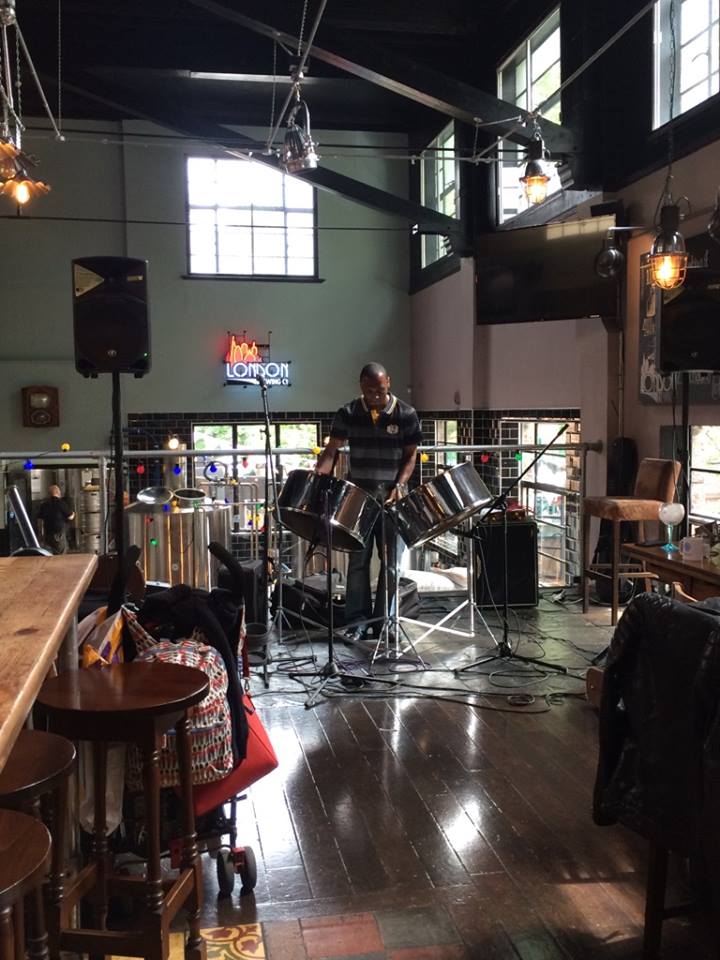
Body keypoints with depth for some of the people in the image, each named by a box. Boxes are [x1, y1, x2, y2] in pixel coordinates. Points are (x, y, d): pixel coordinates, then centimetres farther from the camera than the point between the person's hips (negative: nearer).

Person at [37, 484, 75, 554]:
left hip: (47, 534, 5)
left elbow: (40, 519, 8)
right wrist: (73, 514, 18)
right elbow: (70, 517, -7)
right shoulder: (61, 503, -10)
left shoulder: (44, 504, 5)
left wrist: (41, 534, 17)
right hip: (58, 533, -5)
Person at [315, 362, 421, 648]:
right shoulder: (348, 414, -2)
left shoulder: (406, 415, -4)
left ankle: (382, 622, 13)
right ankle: (357, 622, 6)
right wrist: (317, 477, -18)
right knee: (358, 560, 1)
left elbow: (410, 455, 1)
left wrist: (400, 485, -13)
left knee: (390, 562, 4)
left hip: (391, 497, 0)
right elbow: (331, 451, 0)